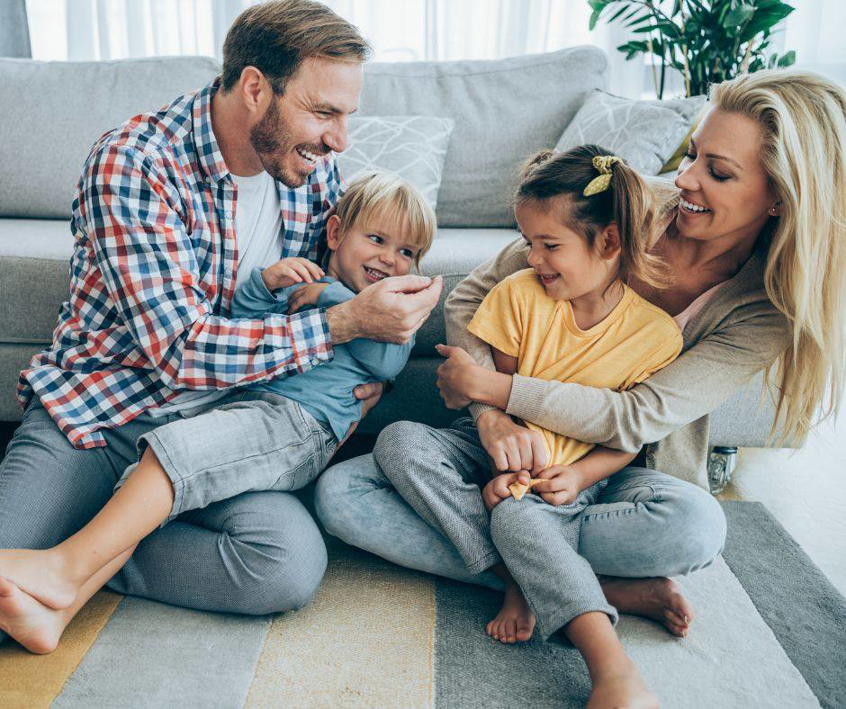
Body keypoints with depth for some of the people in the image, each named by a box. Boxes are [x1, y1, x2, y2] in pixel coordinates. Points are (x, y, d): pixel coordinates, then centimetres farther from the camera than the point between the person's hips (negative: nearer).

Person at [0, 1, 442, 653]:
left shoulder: (316, 169, 0)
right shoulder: (132, 163, -17)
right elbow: (180, 348, -23)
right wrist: (344, 322, -25)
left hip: (216, 422, 4)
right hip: (97, 410, -4)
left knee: (294, 563, -25)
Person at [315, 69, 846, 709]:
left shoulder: (768, 306, -13)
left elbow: (635, 420, -21)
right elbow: (471, 294, -7)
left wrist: (491, 387, -19)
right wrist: (491, 415, -22)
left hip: (617, 472, -2)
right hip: (515, 441, 3)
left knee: (695, 525, -38)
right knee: (339, 493, -19)